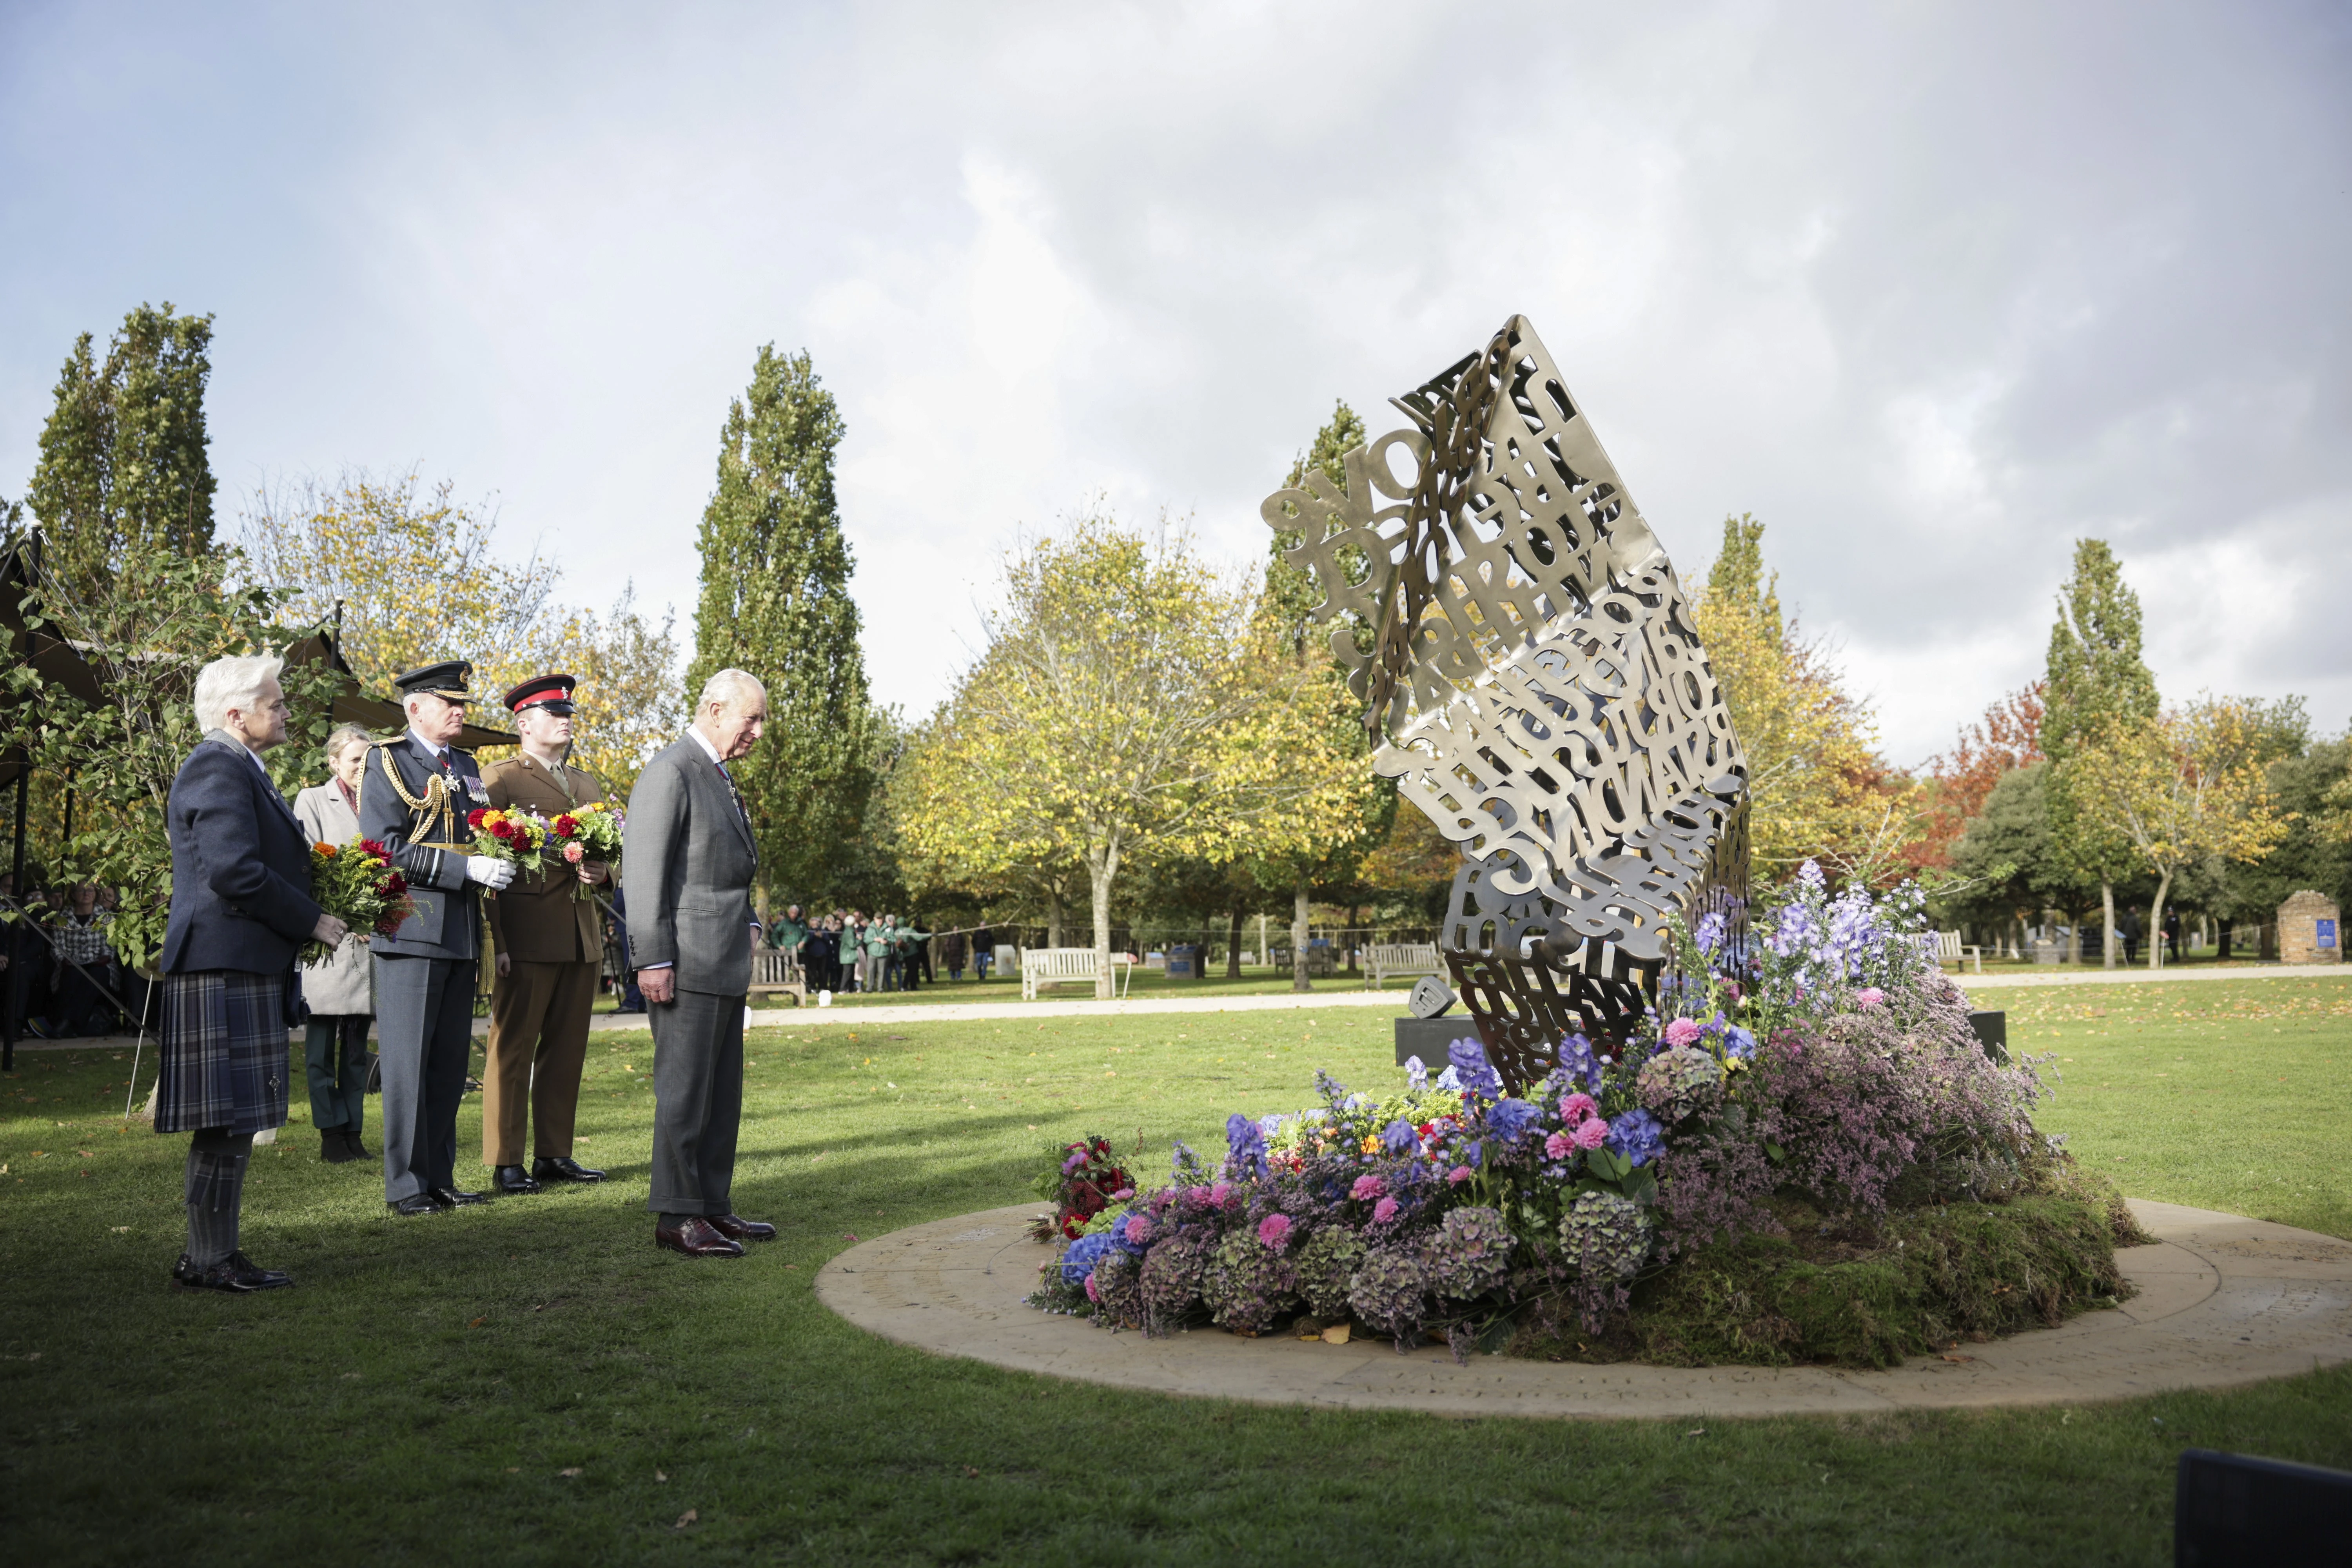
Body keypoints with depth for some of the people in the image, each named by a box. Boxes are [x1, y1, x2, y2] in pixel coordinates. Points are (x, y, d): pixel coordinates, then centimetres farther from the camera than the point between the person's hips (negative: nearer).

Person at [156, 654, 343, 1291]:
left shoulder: (240, 769, 21)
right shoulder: (218, 769, -13)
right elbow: (234, 871, -22)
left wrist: (305, 916, 14)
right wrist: (312, 922, -14)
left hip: (247, 965, 11)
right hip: (226, 965, -11)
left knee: (233, 1123, 12)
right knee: (228, 1121, -7)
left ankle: (215, 1252, 18)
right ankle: (209, 1261, -1)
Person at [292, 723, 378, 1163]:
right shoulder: (312, 801, 3)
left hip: (369, 939, 4)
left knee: (357, 1045, 8)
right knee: (322, 1044, -1)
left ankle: (354, 1133, 12)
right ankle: (331, 1136, 4)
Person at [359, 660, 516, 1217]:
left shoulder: (466, 766, 18)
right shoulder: (387, 762, -4)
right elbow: (384, 849, -14)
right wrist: (466, 869, -20)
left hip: (461, 934, 7)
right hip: (410, 929, -7)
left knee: (450, 1062, 10)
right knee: (408, 1061, -3)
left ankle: (440, 1178, 18)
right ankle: (405, 1185, 4)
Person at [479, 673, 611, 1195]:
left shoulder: (588, 783, 21)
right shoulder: (499, 778, 0)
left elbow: (611, 851, 25)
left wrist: (602, 871, -1)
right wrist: (495, 941, -13)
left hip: (582, 935, 6)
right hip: (526, 936, -6)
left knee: (567, 1048, 9)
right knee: (513, 1049, -1)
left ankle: (554, 1154, 16)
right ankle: (505, 1163, 5)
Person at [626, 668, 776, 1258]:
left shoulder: (720, 776, 19)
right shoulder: (670, 772, -11)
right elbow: (643, 871, -16)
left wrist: (746, 922, 16)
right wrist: (653, 959, -19)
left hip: (727, 961, 10)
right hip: (687, 962, -9)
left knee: (723, 1092, 12)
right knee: (685, 1090, -4)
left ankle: (714, 1204, 20)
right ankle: (677, 1216, 4)